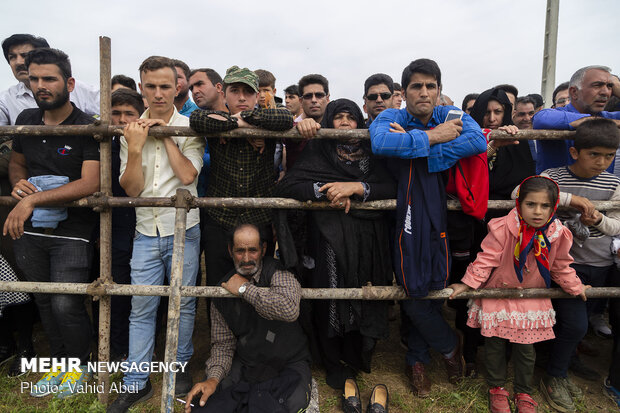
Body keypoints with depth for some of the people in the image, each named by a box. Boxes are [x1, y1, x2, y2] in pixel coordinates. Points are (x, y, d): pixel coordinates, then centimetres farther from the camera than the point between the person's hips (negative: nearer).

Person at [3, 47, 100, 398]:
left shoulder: (88, 128, -13)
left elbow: (89, 184, -22)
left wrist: (33, 199, -25)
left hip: (72, 233, -6)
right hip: (29, 229, 6)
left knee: (66, 305, -4)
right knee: (44, 302, 16)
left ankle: (80, 366, 23)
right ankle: (59, 363, 37)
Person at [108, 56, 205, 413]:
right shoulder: (132, 131, 4)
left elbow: (188, 175, -17)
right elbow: (132, 188, -2)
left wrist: (167, 135, -12)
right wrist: (135, 148, -15)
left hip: (183, 230, -2)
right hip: (146, 232, 2)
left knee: (183, 303, 10)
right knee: (141, 309, 7)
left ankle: (181, 366, 31)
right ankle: (137, 382, 22)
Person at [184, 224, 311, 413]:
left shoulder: (277, 272, -14)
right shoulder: (223, 289, 1)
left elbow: (290, 309, -37)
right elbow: (223, 344, 6)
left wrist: (245, 289, -25)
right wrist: (214, 378, -14)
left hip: (288, 364, -3)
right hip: (244, 365, 3)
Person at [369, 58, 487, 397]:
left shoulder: (450, 116, 6)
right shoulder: (390, 118, 0)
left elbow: (478, 141, -16)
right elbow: (379, 143, -25)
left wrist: (415, 148, -19)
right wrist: (432, 137, -20)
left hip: (439, 216, 2)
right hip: (404, 215, -1)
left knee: (432, 287, 7)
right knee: (413, 289, 1)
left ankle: (417, 359, 33)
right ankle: (450, 345, 31)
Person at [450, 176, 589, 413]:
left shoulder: (558, 235, -10)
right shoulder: (503, 229, -23)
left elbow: (561, 267, 9)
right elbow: (486, 260, -15)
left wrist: (575, 287, 16)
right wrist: (467, 284, -16)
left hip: (532, 300, 2)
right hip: (498, 295, -2)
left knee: (526, 348, 10)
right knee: (495, 344, 7)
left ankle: (524, 393, 34)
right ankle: (497, 388, 31)